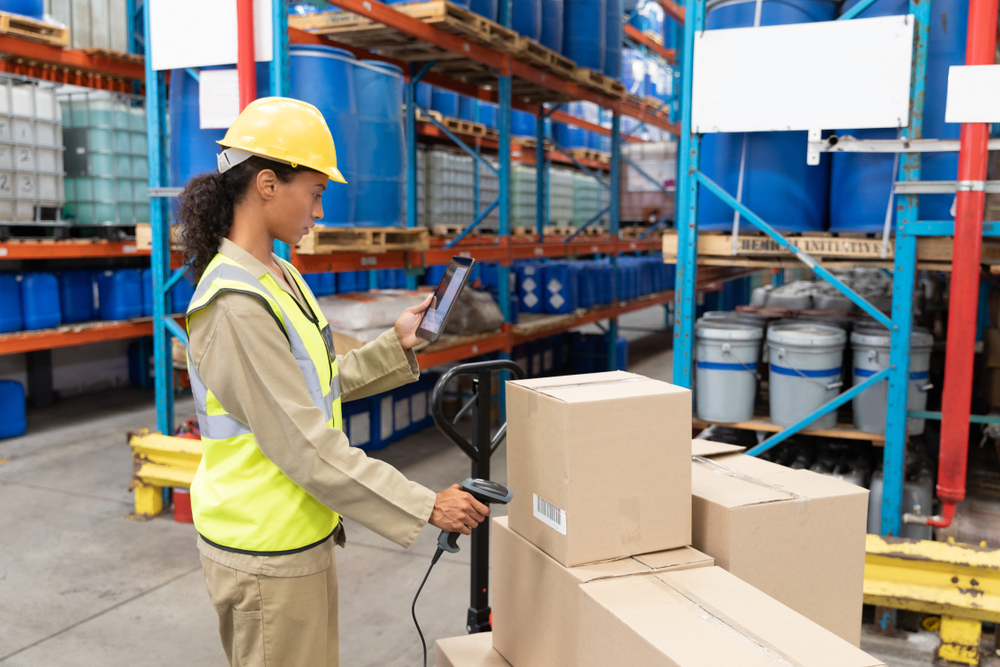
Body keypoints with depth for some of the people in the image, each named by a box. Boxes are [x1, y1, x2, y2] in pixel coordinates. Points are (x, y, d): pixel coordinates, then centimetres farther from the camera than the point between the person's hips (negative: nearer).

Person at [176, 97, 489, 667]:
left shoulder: (279, 276, 6)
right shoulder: (235, 304, -25)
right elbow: (307, 446, -25)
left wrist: (397, 346, 8)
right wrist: (426, 506, -21)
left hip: (303, 532, 9)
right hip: (266, 554, -9)